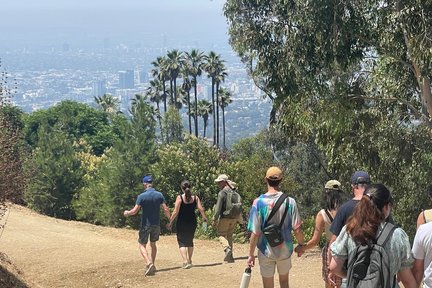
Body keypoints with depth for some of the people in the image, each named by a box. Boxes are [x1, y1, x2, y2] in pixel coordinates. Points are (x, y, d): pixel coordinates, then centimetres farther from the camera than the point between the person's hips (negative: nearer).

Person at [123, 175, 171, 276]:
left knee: (142, 245, 2)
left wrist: (127, 213, 7)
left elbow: (135, 211, -13)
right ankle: (152, 265, 22)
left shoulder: (142, 196, -13)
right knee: (153, 244, 20)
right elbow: (166, 209, -3)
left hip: (145, 224, -4)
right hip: (156, 224, 4)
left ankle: (149, 263, -20)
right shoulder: (159, 195, -2)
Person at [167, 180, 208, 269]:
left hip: (182, 223, -4)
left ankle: (185, 261, -13)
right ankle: (189, 261, 28)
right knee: (190, 241, 21)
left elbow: (175, 212, -13)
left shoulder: (180, 198, -10)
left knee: (182, 242, 3)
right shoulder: (195, 197, -1)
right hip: (192, 222, 4)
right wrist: (204, 218, 13)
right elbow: (201, 209, -5)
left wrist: (170, 222, -3)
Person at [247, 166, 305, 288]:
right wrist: (301, 245, 8)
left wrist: (251, 254, -4)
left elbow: (255, 233, -15)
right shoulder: (289, 201, -12)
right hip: (285, 249, 2)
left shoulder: (258, 202, -16)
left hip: (266, 251, -2)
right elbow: (297, 229, -10)